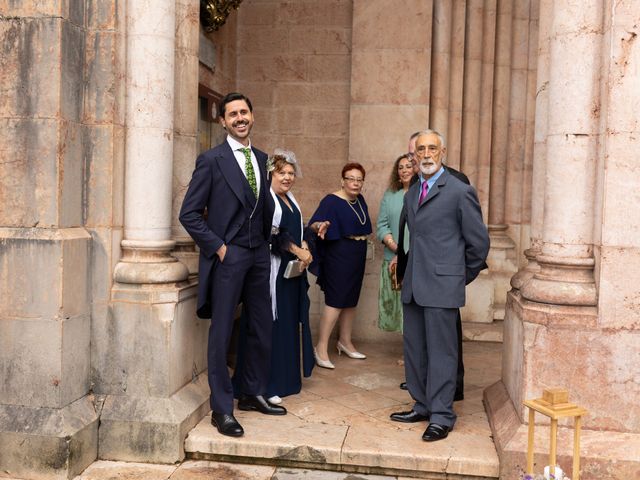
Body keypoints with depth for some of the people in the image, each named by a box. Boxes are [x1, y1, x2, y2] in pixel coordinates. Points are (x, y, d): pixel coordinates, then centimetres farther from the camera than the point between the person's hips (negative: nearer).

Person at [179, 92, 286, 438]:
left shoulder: (261, 158, 12)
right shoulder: (212, 160, -6)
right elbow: (189, 214, -9)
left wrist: (265, 240, 10)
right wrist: (218, 247, -12)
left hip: (258, 255, 6)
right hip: (228, 256, -6)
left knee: (262, 329, 12)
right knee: (221, 333, 0)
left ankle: (253, 394, 29)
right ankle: (222, 409, 10)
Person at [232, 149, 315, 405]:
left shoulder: (291, 199, 16)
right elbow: (271, 233, -17)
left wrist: (304, 247, 2)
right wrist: (298, 251, -15)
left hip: (293, 269, 9)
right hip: (273, 270, -9)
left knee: (289, 323, 14)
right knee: (270, 325, -6)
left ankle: (286, 377, 25)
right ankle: (266, 385, 1)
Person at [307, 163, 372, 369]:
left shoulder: (359, 200, 9)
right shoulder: (332, 201, -13)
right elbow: (313, 224, -24)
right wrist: (320, 225, -45)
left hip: (357, 256, 7)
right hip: (338, 256, -7)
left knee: (351, 300, 13)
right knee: (335, 301, -10)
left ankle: (345, 341, 26)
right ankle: (321, 348, -5)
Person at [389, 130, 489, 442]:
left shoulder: (460, 191, -6)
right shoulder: (411, 194, 15)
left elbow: (479, 241, -2)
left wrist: (464, 276, 5)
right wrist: (407, 273, 16)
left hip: (441, 285, -7)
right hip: (413, 285, 7)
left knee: (441, 351, -2)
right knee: (414, 350, 13)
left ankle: (441, 417, 7)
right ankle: (423, 406, 26)